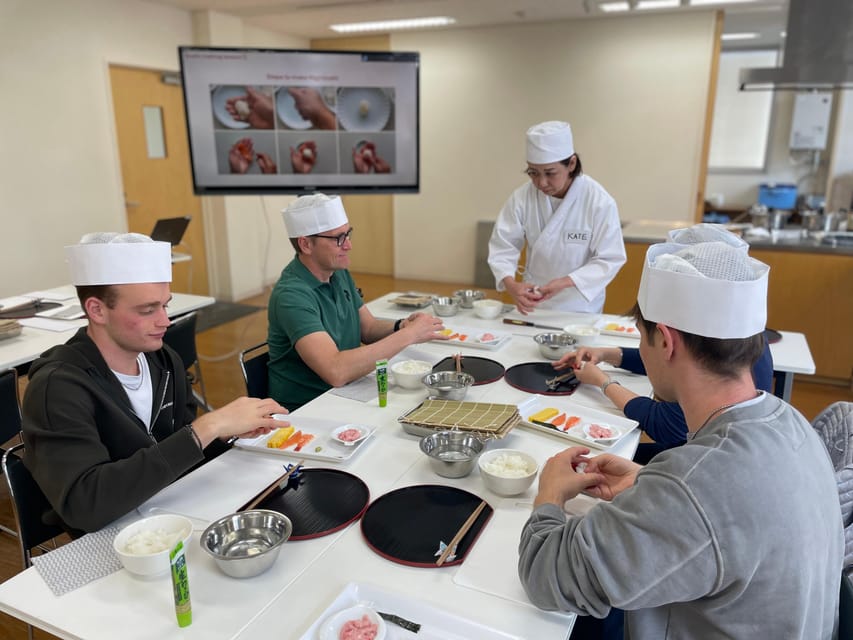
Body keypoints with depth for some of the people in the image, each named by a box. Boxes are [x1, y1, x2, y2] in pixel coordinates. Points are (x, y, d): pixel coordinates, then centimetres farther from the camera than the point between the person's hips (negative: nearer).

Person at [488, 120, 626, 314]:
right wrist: (511, 285, -26)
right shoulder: (522, 197, -9)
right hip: (534, 301, 2)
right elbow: (503, 245, -7)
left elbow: (609, 259, -12)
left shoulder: (599, 202, -15)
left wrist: (565, 282, -26)